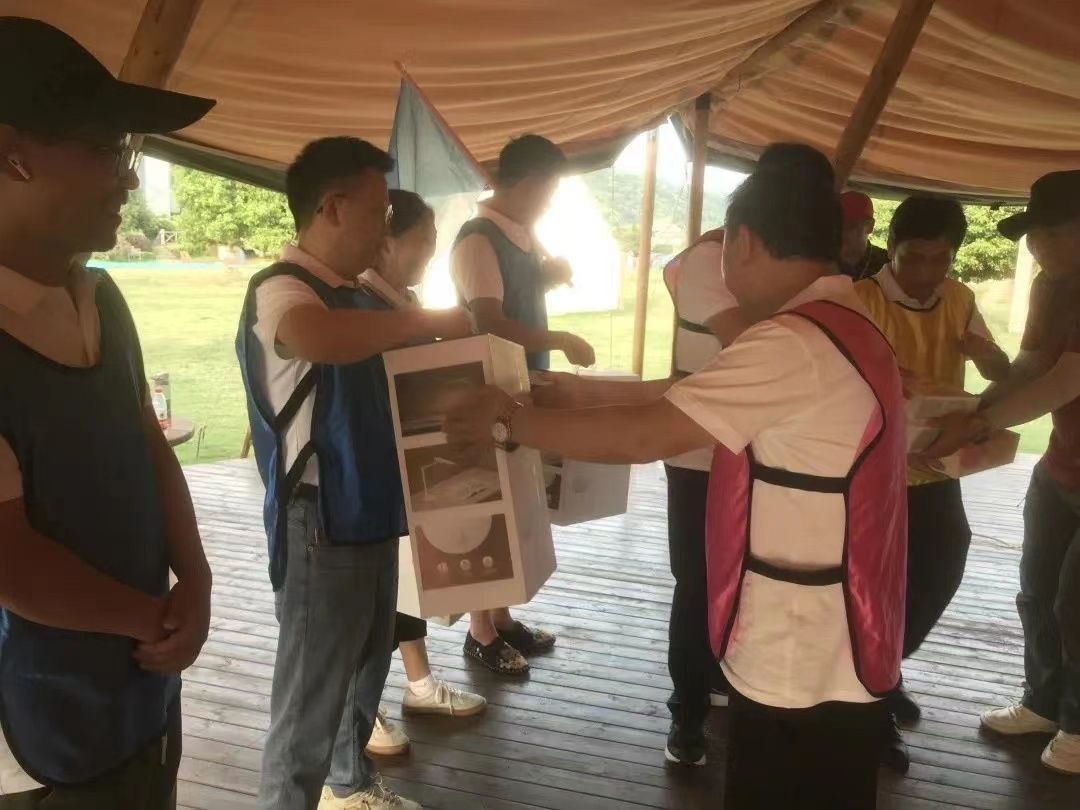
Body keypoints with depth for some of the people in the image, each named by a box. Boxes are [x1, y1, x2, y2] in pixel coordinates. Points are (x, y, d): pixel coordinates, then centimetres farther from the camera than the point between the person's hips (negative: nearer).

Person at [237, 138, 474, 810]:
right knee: (311, 694, 3)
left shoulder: (355, 297, 12)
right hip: (322, 527, -10)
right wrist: (428, 320, -30)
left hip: (370, 513, 10)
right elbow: (320, 339, -42)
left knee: (366, 668, 24)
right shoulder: (281, 289, -17)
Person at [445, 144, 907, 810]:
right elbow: (681, 398, 10)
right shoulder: (843, 328, 9)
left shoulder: (794, 344, -24)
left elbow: (645, 435, -25)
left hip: (801, 669, -9)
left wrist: (510, 422, -14)